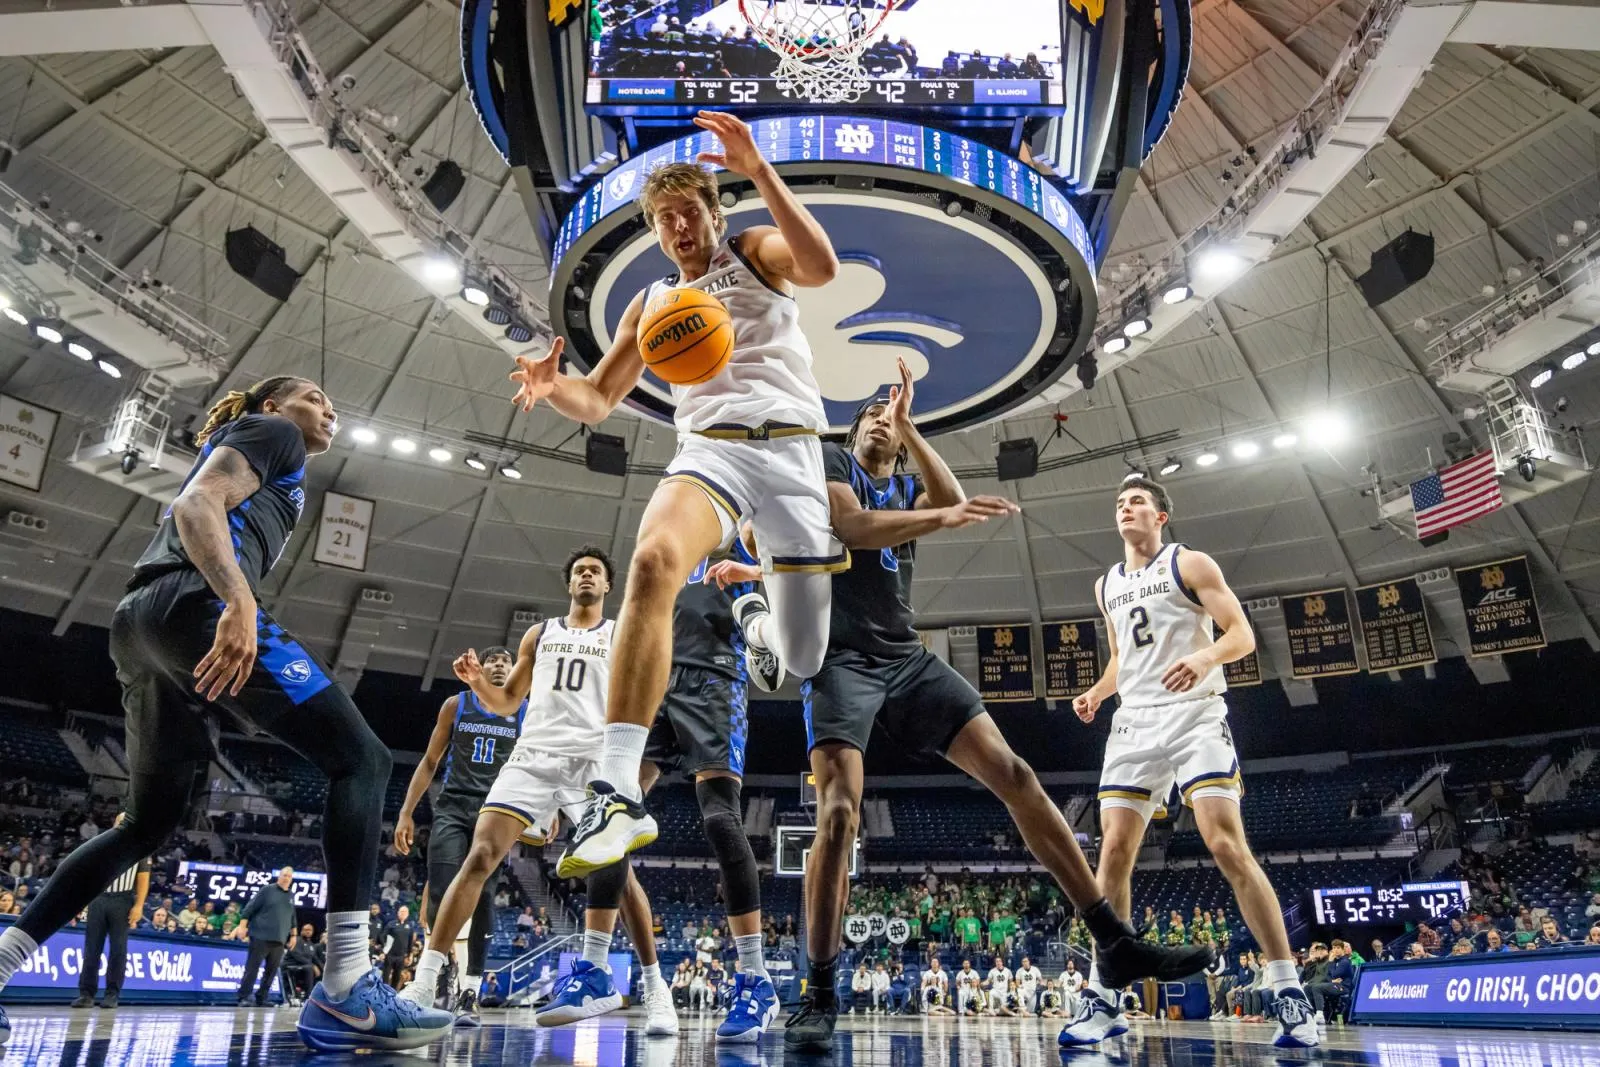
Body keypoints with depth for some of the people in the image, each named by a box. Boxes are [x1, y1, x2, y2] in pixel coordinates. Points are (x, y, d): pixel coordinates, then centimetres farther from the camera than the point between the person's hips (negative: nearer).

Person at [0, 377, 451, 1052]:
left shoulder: (265, 462, 35)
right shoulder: (268, 430, 10)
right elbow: (196, 501, -9)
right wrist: (238, 600, -25)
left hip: (141, 625, 10)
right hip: (196, 605, -10)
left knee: (148, 823, 20)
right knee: (360, 759, -14)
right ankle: (346, 992, -22)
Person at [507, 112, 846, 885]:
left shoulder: (752, 251, 15)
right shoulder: (651, 305, 26)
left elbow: (822, 266, -8)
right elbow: (597, 400, 25)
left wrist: (759, 171, -14)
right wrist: (552, 387, 2)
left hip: (792, 448, -1)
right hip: (710, 446, 2)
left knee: (802, 660, -1)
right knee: (654, 559, -36)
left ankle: (753, 617, 40)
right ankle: (618, 795, -37)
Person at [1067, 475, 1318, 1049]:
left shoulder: (1190, 564, 0)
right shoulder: (1107, 586, 17)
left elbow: (1243, 634, -6)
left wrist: (1207, 656, -27)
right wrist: (1096, 692, 9)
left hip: (1195, 716, -5)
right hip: (1134, 723, 5)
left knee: (1227, 846, -15)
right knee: (1114, 852, -2)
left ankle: (1289, 992, -3)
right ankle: (1102, 998, 4)